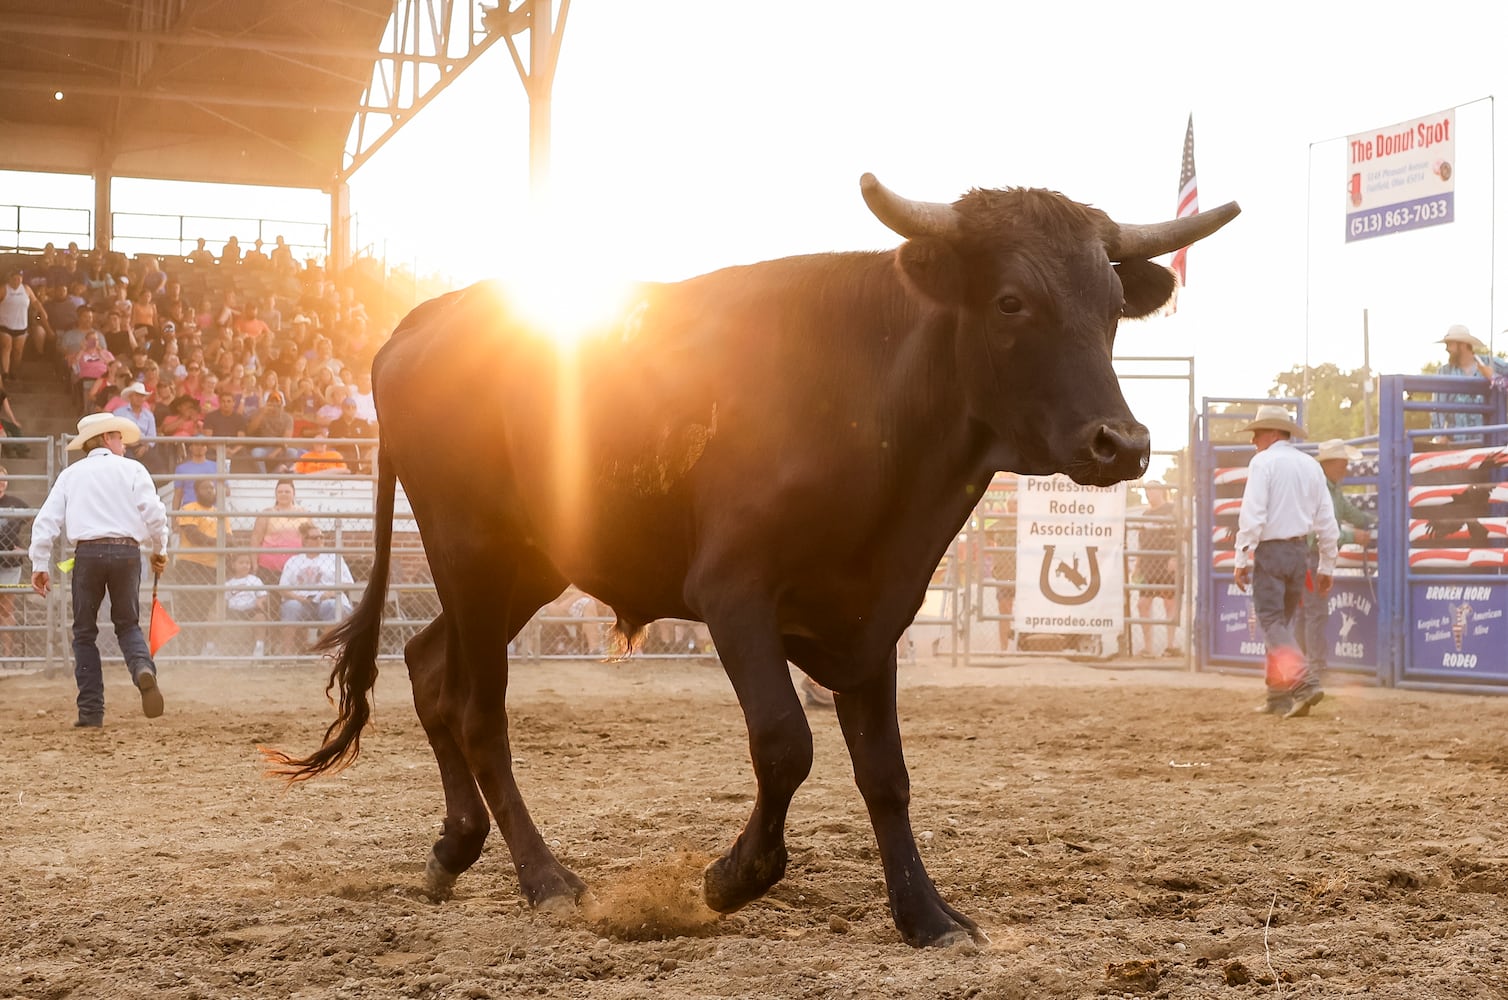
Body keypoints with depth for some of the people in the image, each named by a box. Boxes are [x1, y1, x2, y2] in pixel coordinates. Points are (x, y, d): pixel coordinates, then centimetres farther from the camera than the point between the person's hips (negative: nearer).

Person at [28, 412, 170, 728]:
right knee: (127, 624, 15)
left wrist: (40, 565, 10)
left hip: (88, 553, 1)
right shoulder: (132, 469, 7)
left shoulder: (70, 474, 13)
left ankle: (91, 711, 6)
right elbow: (154, 513, 0)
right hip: (127, 551, 0)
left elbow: (46, 521, 7)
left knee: (84, 631, 10)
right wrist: (159, 550, 15)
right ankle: (143, 667, -18)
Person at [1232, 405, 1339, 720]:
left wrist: (1241, 560, -11)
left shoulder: (1263, 462, -7)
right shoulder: (1311, 466, 11)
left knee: (1272, 623, -6)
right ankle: (1279, 697, 16)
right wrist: (1326, 566, 19)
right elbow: (1326, 521, 12)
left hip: (1270, 550, -6)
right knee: (1283, 622, 15)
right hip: (1300, 552, 6)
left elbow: (1252, 516, -15)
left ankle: (1304, 683, -24)